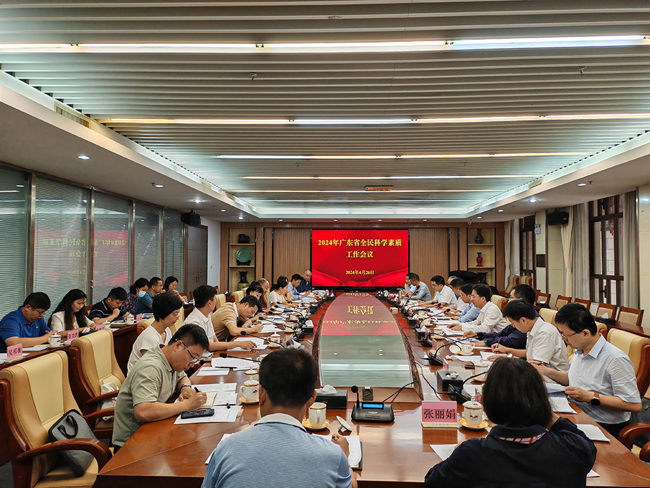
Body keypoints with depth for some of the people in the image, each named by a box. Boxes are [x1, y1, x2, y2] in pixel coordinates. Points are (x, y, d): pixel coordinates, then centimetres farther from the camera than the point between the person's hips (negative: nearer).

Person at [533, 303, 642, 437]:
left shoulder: (616, 360, -19)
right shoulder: (579, 350, 9)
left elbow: (635, 405, -21)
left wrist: (591, 397, -22)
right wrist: (547, 371, 10)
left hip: (605, 427, -8)